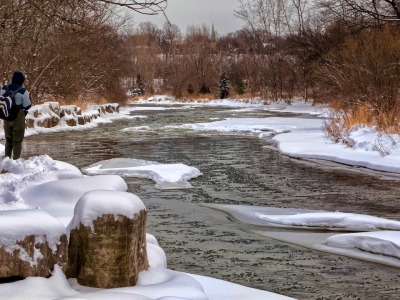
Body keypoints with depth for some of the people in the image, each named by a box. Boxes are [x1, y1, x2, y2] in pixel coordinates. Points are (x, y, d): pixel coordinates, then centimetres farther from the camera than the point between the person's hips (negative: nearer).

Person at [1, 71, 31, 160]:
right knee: (17, 140, 6)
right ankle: (16, 159, 6)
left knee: (8, 139, 20)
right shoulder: (23, 91, -18)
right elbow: (27, 106, -12)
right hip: (18, 118, -5)